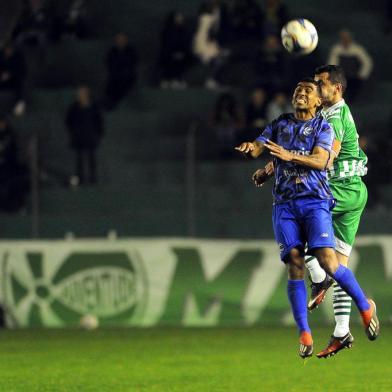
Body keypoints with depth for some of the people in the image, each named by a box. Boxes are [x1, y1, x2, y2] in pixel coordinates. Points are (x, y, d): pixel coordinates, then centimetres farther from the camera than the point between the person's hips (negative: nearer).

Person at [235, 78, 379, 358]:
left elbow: (320, 160, -12)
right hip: (285, 203, 3)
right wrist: (250, 147, -20)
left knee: (329, 263, -15)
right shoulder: (280, 125, 16)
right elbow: (258, 147, 5)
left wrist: (290, 155, -28)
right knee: (295, 265, -7)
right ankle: (304, 334, -4)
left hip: (315, 201, -3)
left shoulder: (323, 127, 5)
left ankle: (365, 306, 8)